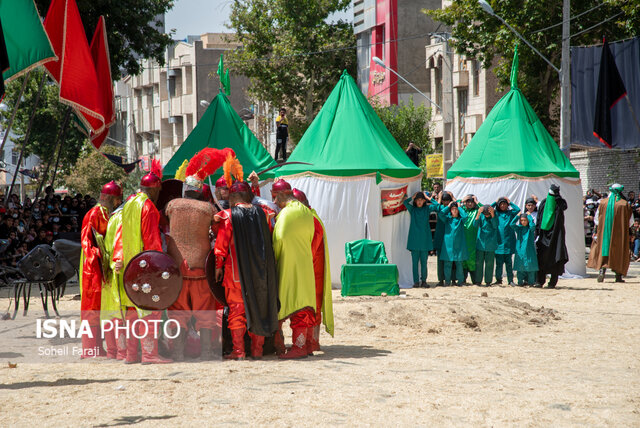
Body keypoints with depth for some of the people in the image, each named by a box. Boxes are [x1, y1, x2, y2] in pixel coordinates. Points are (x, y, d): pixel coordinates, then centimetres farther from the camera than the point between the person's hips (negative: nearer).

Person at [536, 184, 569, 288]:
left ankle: (553, 281, -1)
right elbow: (539, 219, 9)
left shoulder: (560, 202, 3)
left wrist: (557, 196, -20)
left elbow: (564, 206, -22)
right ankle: (540, 280, 4)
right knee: (542, 257, -1)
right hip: (544, 233, 2)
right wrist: (537, 233, 2)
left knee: (555, 258, -5)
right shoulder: (544, 203, 9)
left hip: (556, 233, -2)